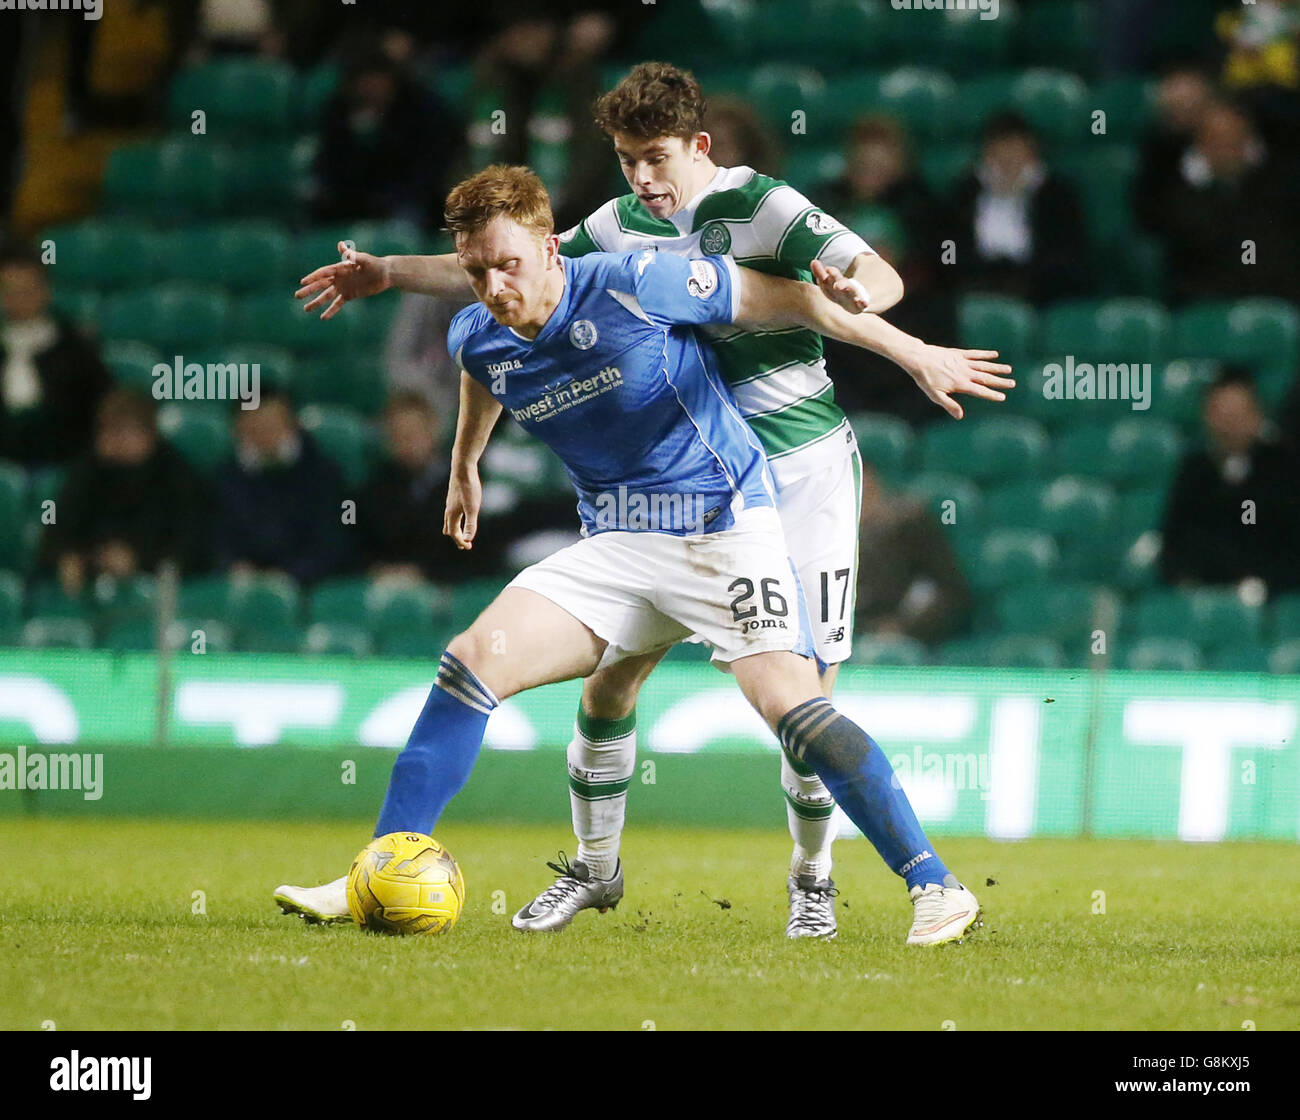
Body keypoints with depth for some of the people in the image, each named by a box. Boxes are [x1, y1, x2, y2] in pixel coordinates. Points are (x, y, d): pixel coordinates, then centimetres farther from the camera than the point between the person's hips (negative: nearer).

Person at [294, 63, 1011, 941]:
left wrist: (857, 291, -44)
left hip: (803, 472, -4)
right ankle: (595, 864, 15)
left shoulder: (762, 207, -11)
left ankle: (812, 878, 16)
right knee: (613, 675, -3)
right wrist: (391, 273, 11)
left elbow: (875, 276, -21)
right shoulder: (622, 228, 5)